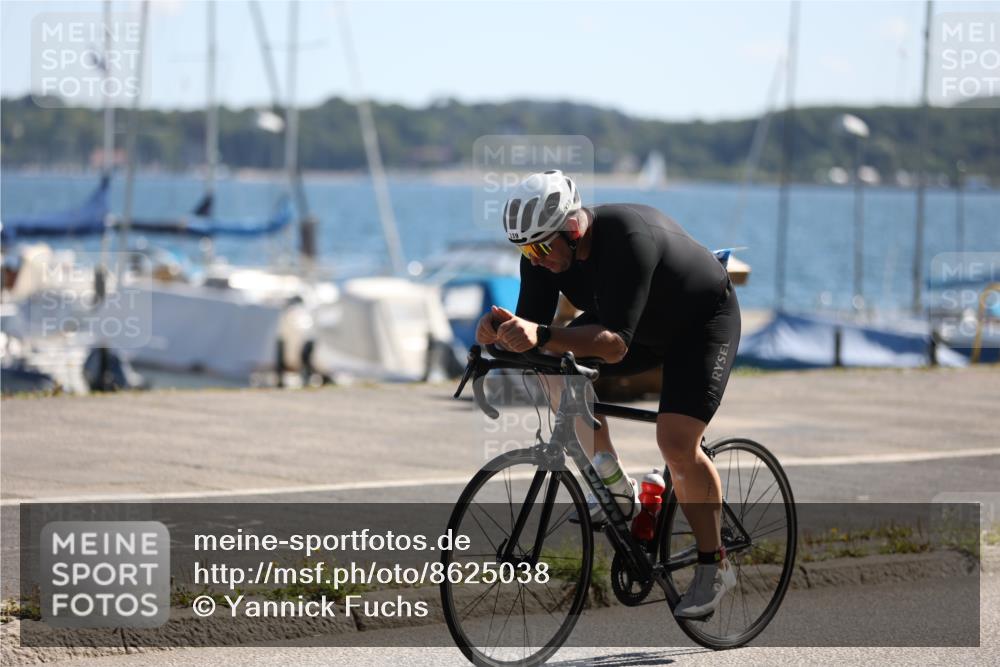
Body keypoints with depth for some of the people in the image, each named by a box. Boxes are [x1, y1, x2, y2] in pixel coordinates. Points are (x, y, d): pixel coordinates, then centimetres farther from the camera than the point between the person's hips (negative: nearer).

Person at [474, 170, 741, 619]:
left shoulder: (628, 239, -40)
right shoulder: (545, 250, -19)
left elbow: (615, 345, -45)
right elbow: (533, 325, -17)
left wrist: (542, 336, -58)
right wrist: (500, 330, -40)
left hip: (703, 321, -7)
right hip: (638, 324, 8)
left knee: (677, 444, -22)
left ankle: (714, 566, -4)